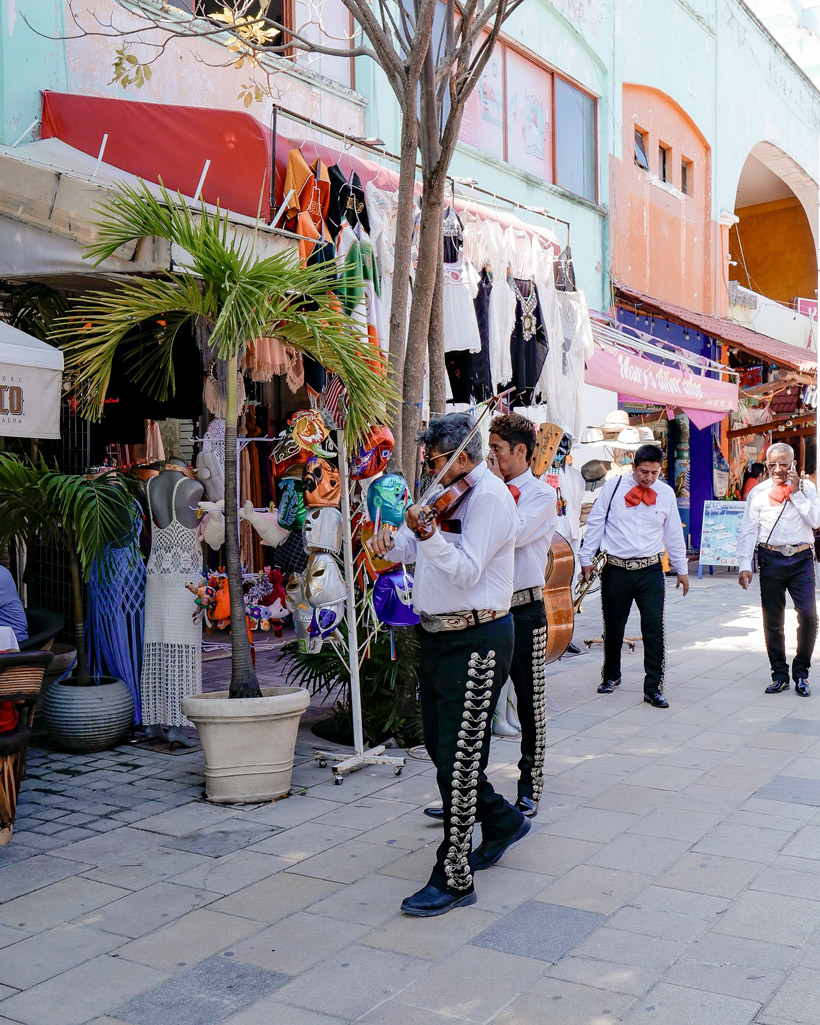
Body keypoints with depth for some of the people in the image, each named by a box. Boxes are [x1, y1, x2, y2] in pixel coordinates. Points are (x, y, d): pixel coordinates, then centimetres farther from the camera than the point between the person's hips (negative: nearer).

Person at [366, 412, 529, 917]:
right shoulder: (448, 495, 13)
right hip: (438, 636, 10)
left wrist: (428, 535, -33)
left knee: (459, 759, -5)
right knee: (440, 746, 19)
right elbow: (413, 546, 16)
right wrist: (391, 542, -6)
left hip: (475, 642, -9)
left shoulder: (490, 496, -14)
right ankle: (503, 820, 40)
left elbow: (467, 571, -21)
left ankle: (454, 879, 5)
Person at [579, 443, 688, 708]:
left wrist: (682, 569, 17)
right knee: (613, 628, 11)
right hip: (615, 569, -1)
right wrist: (587, 559, 2)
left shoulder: (666, 493, 4)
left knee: (654, 630, -5)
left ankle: (653, 687, 4)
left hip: (650, 570, 1)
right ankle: (611, 676, 34)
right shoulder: (613, 487, -1)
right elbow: (595, 524, 4)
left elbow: (674, 534, 13)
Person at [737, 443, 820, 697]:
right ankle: (780, 674, 17)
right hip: (771, 559, 0)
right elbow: (747, 531, 2)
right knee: (773, 620, 4)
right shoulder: (759, 492, 4)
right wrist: (744, 565, -6)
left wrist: (795, 493, -9)